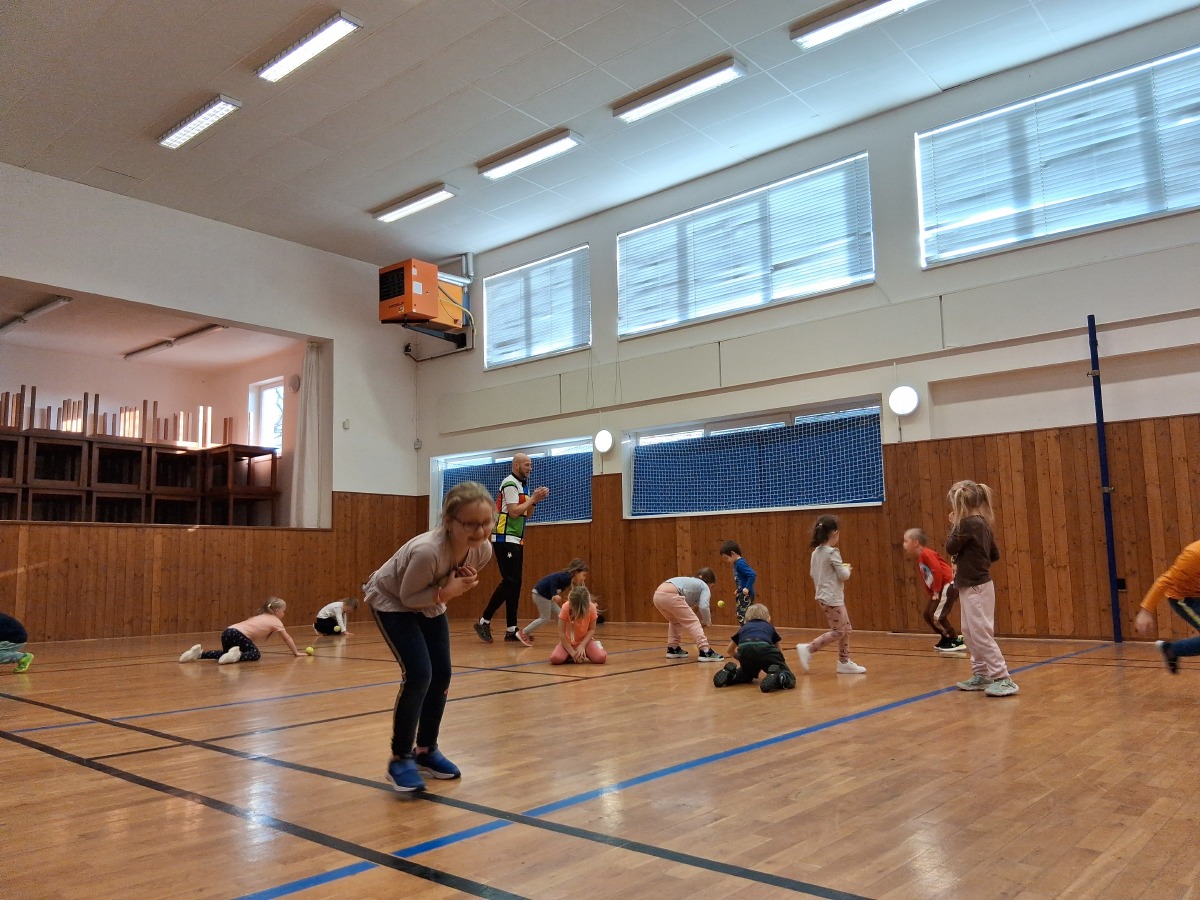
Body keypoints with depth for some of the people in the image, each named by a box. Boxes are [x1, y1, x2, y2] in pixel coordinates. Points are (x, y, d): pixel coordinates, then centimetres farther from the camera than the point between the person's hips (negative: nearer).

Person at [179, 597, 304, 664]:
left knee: (227, 653, 31)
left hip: (228, 632, 8)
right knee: (255, 654, 3)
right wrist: (296, 652, 25)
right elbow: (287, 638, 16)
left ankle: (200, 653, 11)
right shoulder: (275, 621, 12)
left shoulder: (261, 617, 33)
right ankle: (236, 656, -25)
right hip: (238, 635, -8)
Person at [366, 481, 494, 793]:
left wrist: (463, 584, -25)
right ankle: (400, 758, 1)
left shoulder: (483, 549, -23)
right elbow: (408, 596, -26)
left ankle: (426, 749, 23)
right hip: (391, 601, -6)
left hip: (428, 603, 6)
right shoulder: (427, 551, -42)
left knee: (441, 676, 3)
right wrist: (445, 593, -39)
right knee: (419, 674, -17)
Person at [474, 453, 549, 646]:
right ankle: (484, 621, -4)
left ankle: (511, 629, 8)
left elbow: (527, 514, 20)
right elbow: (514, 512, -20)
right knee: (509, 581, -12)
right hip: (505, 539, -10)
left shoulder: (520, 485, 18)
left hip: (515, 540, 10)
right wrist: (533, 498, -13)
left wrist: (535, 500, 3)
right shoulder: (510, 484, -12)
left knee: (515, 583, 6)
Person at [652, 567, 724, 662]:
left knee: (675, 621, 31)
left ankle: (673, 649, 29)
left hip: (658, 595, 8)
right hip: (670, 595, -8)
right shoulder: (704, 587, 18)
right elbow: (704, 607, -1)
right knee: (693, 622, 2)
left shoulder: (690, 582, 39)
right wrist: (707, 623, 14)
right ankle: (705, 652, -7)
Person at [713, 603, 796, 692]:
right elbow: (778, 650, 49)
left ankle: (730, 674, 2)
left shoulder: (743, 628, 39)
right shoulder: (770, 627, 37)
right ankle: (777, 675, -28)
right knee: (788, 680, 5)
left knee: (745, 674, 32)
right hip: (765, 649, -2)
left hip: (745, 651, 3)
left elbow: (729, 651, 51)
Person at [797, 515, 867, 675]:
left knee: (846, 628, 14)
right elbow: (843, 575, -16)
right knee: (838, 631, -3)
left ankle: (844, 662, 18)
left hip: (824, 596, 9)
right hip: (832, 597, -9)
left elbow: (812, 572, 15)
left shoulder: (816, 552, 7)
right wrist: (847, 568, 7)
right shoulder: (832, 552, -17)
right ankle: (808, 649, -6)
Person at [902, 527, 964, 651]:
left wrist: (936, 591, -17)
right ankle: (946, 638, 20)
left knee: (937, 616, -9)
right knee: (927, 614, 10)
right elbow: (926, 580, 19)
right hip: (939, 589, 10)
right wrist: (932, 593, 8)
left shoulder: (926, 553, -16)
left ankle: (957, 641, 1)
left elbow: (938, 571, -23)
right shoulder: (919, 560, 15)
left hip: (949, 585, -10)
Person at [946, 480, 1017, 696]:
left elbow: (951, 548, -13)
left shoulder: (968, 524, -18)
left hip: (975, 587, -10)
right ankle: (981, 675, 22)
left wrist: (953, 525, -4)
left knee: (981, 634, -7)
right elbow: (995, 555, 15)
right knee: (969, 633, 16)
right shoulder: (982, 523, 10)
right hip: (976, 585, 10)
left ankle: (1002, 678, -4)